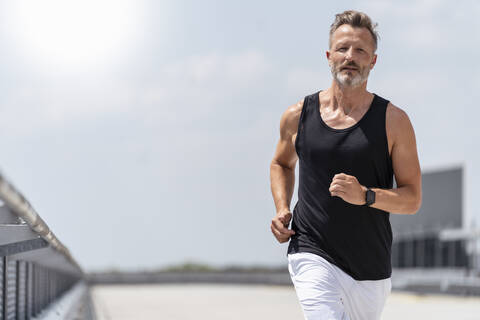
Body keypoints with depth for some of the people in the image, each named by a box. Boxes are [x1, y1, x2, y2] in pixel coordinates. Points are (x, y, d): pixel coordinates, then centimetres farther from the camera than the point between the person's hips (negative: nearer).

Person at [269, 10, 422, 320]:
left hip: (372, 267, 1)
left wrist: (365, 195, -20)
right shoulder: (298, 116, 4)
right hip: (312, 256, -1)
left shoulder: (394, 120, -1)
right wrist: (282, 210, 6)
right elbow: (281, 164, 25)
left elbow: (413, 199, -2)